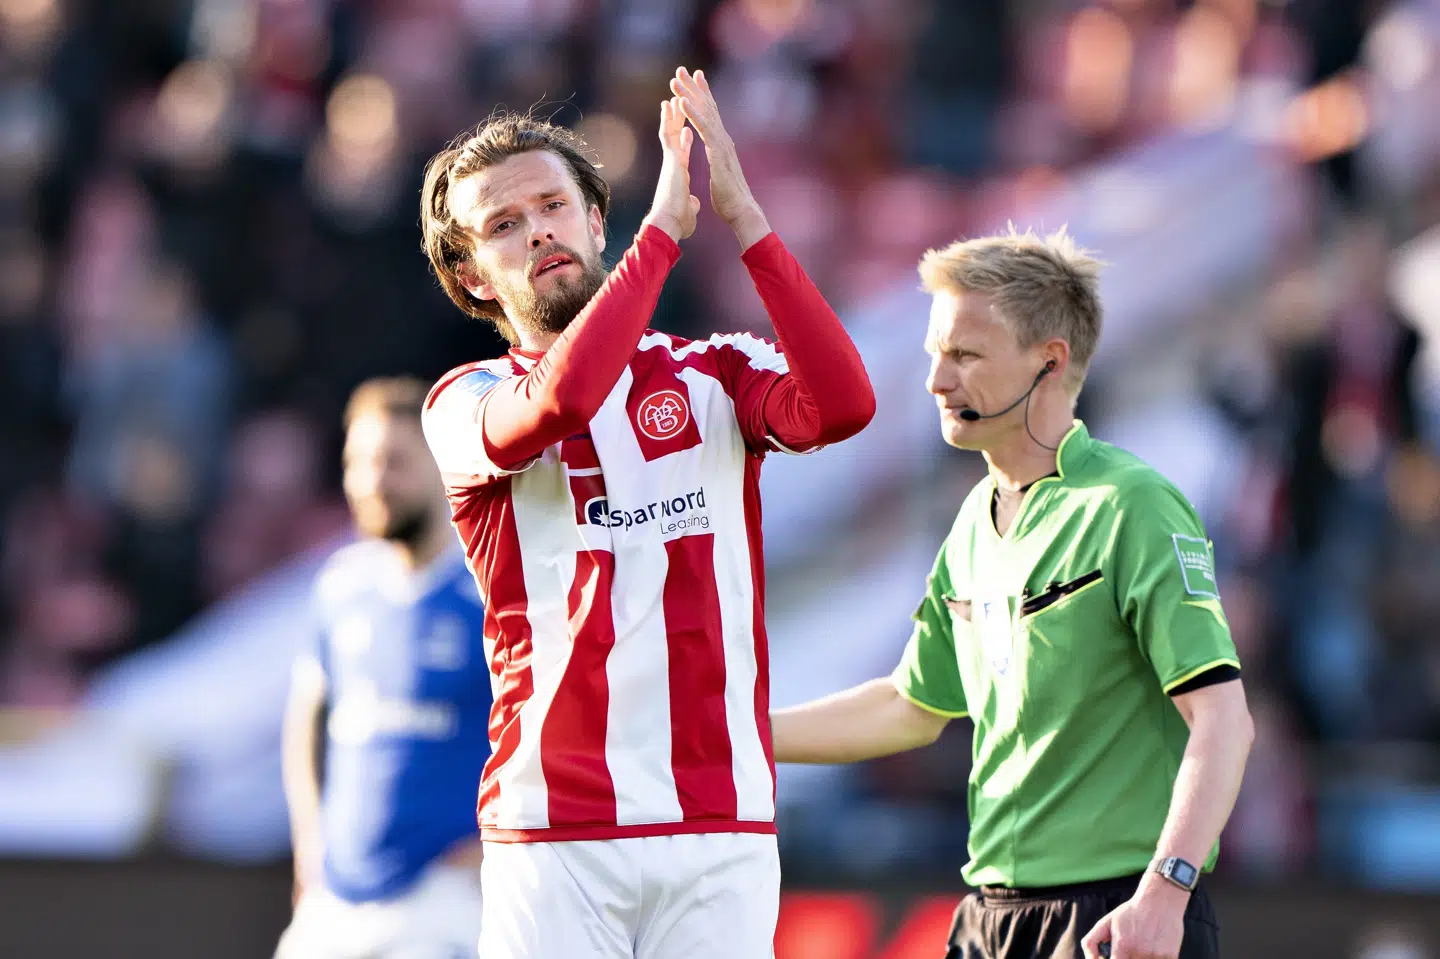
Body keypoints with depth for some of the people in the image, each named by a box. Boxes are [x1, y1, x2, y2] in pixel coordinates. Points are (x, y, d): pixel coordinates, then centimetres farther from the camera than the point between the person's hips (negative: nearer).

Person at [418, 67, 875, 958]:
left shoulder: (714, 375, 13)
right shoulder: (469, 402, 7)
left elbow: (841, 405, -9)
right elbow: (555, 404, -17)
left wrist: (741, 213, -10)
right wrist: (664, 226, -11)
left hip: (722, 828, 2)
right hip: (553, 835, -2)